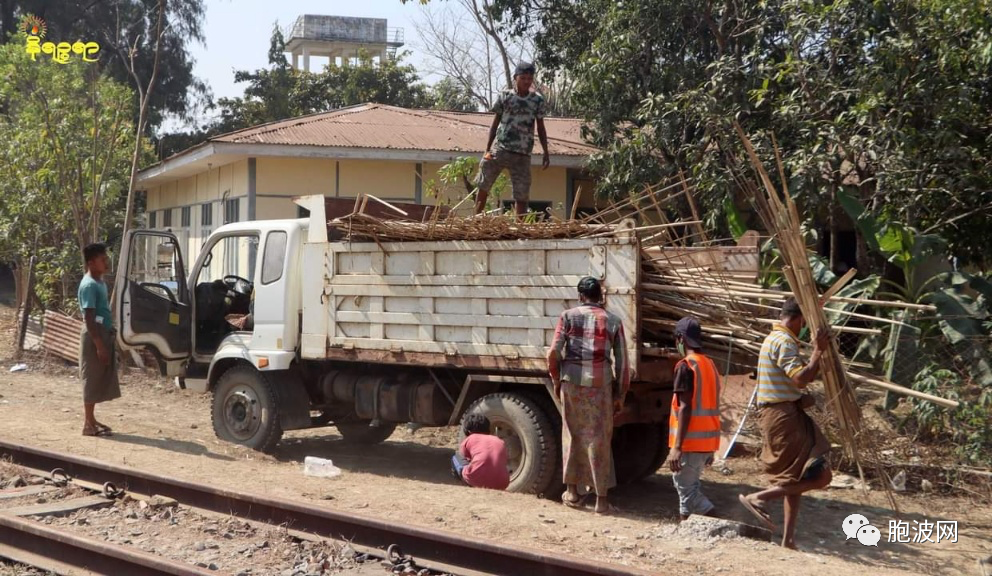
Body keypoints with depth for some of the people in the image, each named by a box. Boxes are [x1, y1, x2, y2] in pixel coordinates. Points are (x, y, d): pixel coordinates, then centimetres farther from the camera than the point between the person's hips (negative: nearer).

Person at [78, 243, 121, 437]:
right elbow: (89, 319, -20)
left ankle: (91, 419, 20)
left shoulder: (100, 282, 13)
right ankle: (88, 424, 0)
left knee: (99, 380, 13)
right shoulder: (89, 285, -17)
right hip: (94, 336, -9)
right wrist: (99, 345, -23)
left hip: (104, 334, 9)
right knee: (92, 380, -4)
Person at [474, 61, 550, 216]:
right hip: (499, 149, 0)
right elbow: (495, 124, 7)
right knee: (483, 186, 0)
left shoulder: (537, 100, 4)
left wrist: (546, 152, 4)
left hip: (523, 154, 0)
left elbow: (540, 128, 9)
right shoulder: (505, 96, 2)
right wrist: (487, 149, 3)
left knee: (522, 194, 1)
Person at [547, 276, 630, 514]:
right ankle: (601, 499, 7)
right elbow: (621, 362, 3)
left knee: (572, 435, 14)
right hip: (601, 385, 0)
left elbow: (554, 353, -4)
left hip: (572, 381, 0)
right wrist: (620, 394, 11)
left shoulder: (569, 316, 1)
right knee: (599, 440, 5)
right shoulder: (613, 321, 4)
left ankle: (572, 492, 20)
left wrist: (556, 380, 11)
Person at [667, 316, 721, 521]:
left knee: (687, 488, -2)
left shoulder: (686, 366, -12)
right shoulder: (710, 365, 12)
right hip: (708, 440, 8)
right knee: (688, 484, 18)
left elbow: (685, 408, -19)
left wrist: (676, 447, -20)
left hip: (691, 442, -8)